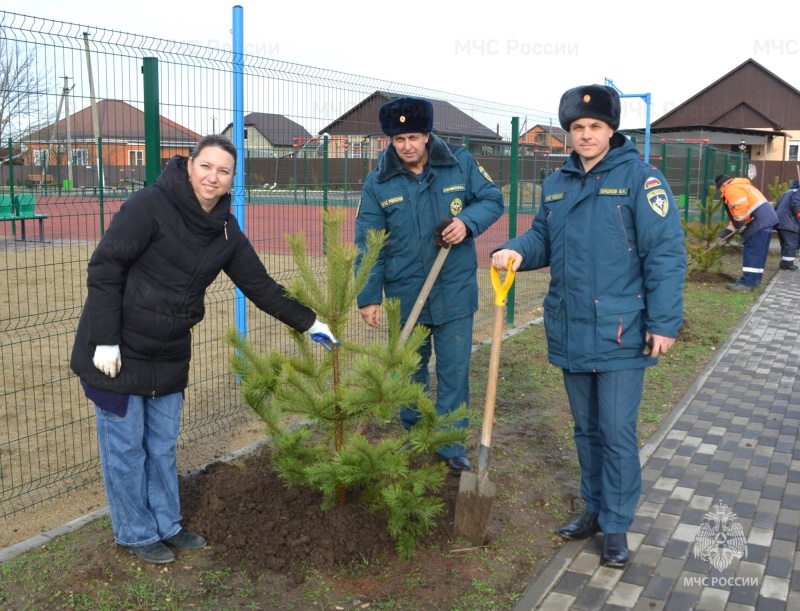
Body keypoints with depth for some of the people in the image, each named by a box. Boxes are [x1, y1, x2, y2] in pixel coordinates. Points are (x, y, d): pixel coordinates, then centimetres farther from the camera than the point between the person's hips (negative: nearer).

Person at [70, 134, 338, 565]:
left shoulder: (226, 232, 1)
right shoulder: (150, 205, -18)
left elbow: (260, 285, 6)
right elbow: (104, 269, -18)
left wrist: (308, 322, 2)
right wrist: (105, 340, -19)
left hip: (169, 355, 6)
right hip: (117, 351, -6)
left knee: (163, 445, 15)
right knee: (126, 446, 6)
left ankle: (166, 525, 31)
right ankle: (136, 533, 22)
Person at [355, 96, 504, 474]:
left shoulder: (461, 163, -4)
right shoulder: (378, 183, -4)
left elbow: (492, 199, 3)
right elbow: (369, 244, -4)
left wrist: (468, 221, -19)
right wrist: (368, 296, -7)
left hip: (455, 293, -1)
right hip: (404, 296, 1)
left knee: (454, 371, 4)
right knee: (409, 372, 15)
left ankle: (452, 446, 19)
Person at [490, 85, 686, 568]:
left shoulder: (639, 178, -9)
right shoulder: (557, 184, 10)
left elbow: (666, 252, -13)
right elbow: (543, 238, 17)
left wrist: (665, 322, -17)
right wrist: (516, 251, -7)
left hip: (621, 333, -6)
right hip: (570, 330, 6)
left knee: (617, 432, 1)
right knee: (586, 427, 18)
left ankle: (617, 526, 17)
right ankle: (596, 509, 35)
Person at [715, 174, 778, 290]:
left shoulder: (731, 189, -7)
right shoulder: (738, 186, 28)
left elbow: (740, 206, -24)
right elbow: (737, 213, 27)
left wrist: (738, 223, -15)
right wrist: (728, 230, 22)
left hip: (760, 221, -11)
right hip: (766, 219, 11)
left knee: (751, 251, -11)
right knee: (758, 252, 15)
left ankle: (747, 282, -13)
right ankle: (755, 278, 21)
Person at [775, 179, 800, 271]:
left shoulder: (788, 192, 26)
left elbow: (777, 206, 26)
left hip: (778, 221, 9)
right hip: (788, 222, -9)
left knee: (785, 243, 14)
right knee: (791, 244, -7)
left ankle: (784, 262, 13)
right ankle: (788, 263, -10)